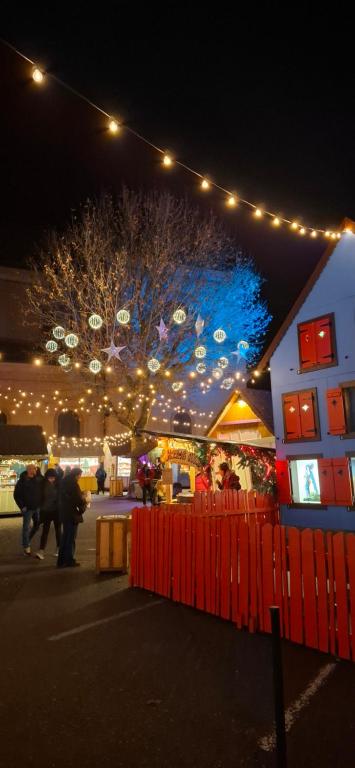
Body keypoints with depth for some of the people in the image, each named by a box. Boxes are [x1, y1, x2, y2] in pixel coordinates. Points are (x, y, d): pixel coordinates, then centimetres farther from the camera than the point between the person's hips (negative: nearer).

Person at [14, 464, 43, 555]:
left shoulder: (39, 478, -1)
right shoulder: (22, 481, -11)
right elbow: (16, 495, -8)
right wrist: (22, 506, -13)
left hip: (37, 507, 4)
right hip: (27, 508, -4)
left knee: (37, 525, 14)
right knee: (26, 527, 3)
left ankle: (27, 540, 36)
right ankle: (26, 547, 15)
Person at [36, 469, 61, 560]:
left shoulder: (59, 485, -8)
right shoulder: (44, 485, -4)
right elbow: (41, 497, 2)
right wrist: (41, 509, 2)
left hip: (57, 510, -1)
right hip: (46, 511, 1)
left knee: (58, 529, 12)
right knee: (45, 530, -3)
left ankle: (59, 548, 25)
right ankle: (41, 551, -7)